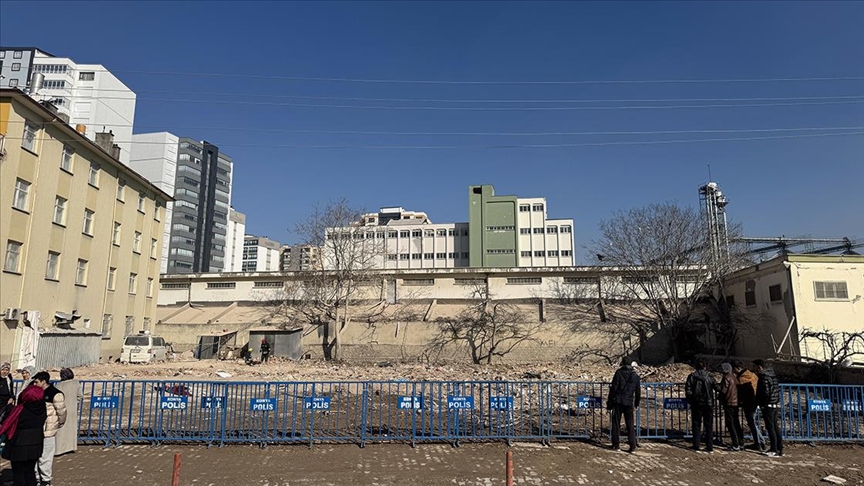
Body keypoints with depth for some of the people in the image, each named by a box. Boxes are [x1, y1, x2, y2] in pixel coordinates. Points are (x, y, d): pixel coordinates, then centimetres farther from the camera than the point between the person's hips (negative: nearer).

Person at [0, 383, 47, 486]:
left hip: (19, 446, -4)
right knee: (30, 471, 19)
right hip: (35, 446, 4)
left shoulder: (20, 410, -22)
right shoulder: (42, 409, -9)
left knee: (18, 473, 12)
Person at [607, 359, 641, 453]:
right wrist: (636, 403, 26)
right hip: (629, 403, 3)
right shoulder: (635, 375, 5)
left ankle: (616, 445, 9)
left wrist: (610, 404, -3)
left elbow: (613, 388, -9)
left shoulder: (618, 373, -6)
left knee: (616, 424, 6)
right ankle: (632, 447, 7)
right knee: (630, 425, 9)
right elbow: (638, 391, 13)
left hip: (618, 402, -3)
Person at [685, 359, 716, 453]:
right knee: (709, 426, 9)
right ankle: (710, 447, 9)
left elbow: (688, 390, -8)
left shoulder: (692, 377, -4)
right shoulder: (709, 376, 2)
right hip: (708, 403, 2)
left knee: (696, 425, 7)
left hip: (696, 404, -1)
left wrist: (690, 401, 1)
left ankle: (696, 446, 8)